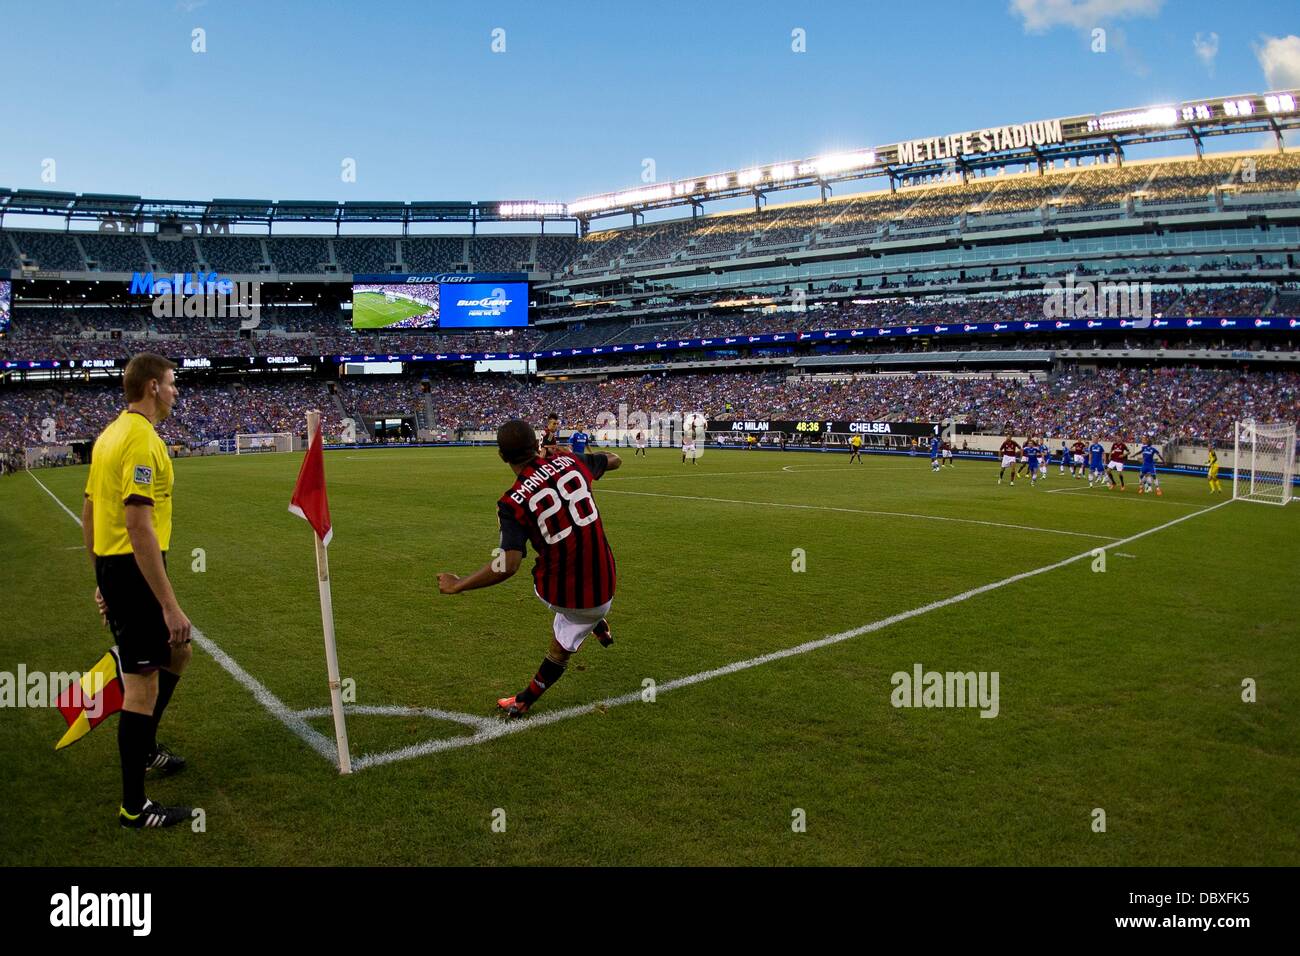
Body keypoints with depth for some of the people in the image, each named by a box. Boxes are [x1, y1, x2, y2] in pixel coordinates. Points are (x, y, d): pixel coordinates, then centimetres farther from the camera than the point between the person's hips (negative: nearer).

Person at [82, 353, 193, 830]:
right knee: (143, 681, -2)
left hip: (113, 569, 10)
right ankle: (134, 807, 8)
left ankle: (145, 748, 38)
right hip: (137, 571, -10)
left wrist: (102, 578, 26)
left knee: (177, 651, 24)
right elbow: (139, 527, -24)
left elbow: (88, 514, 18)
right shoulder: (141, 439, -18)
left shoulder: (110, 435, 13)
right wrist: (170, 605, -24)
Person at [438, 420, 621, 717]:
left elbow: (508, 565, -27)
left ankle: (596, 625, 48)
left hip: (556, 592, -1)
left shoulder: (513, 502, -18)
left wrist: (458, 586, -14)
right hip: (598, 592, 1)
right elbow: (615, 460, 14)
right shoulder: (569, 462, -7)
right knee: (560, 650, 24)